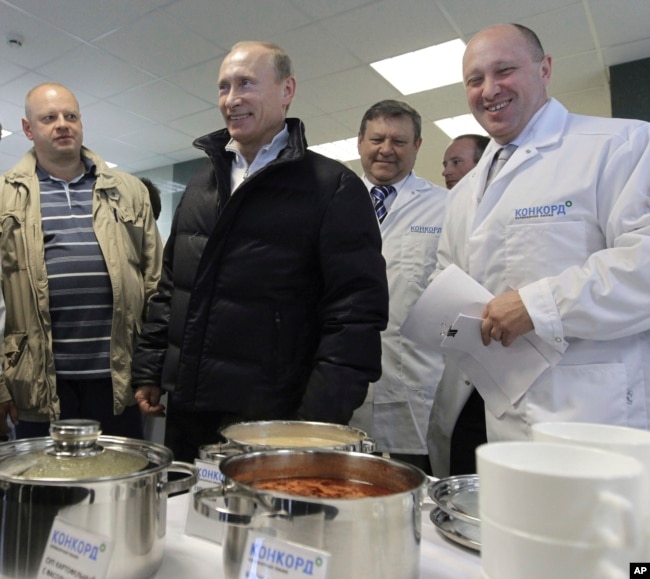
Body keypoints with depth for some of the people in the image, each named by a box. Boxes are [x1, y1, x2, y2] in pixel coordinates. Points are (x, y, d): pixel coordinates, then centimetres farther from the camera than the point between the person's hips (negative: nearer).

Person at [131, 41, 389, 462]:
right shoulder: (200, 187, 12)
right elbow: (170, 288, 16)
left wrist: (319, 422, -19)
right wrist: (149, 371, 11)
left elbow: (356, 312, -14)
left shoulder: (333, 188, -8)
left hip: (271, 423, -5)